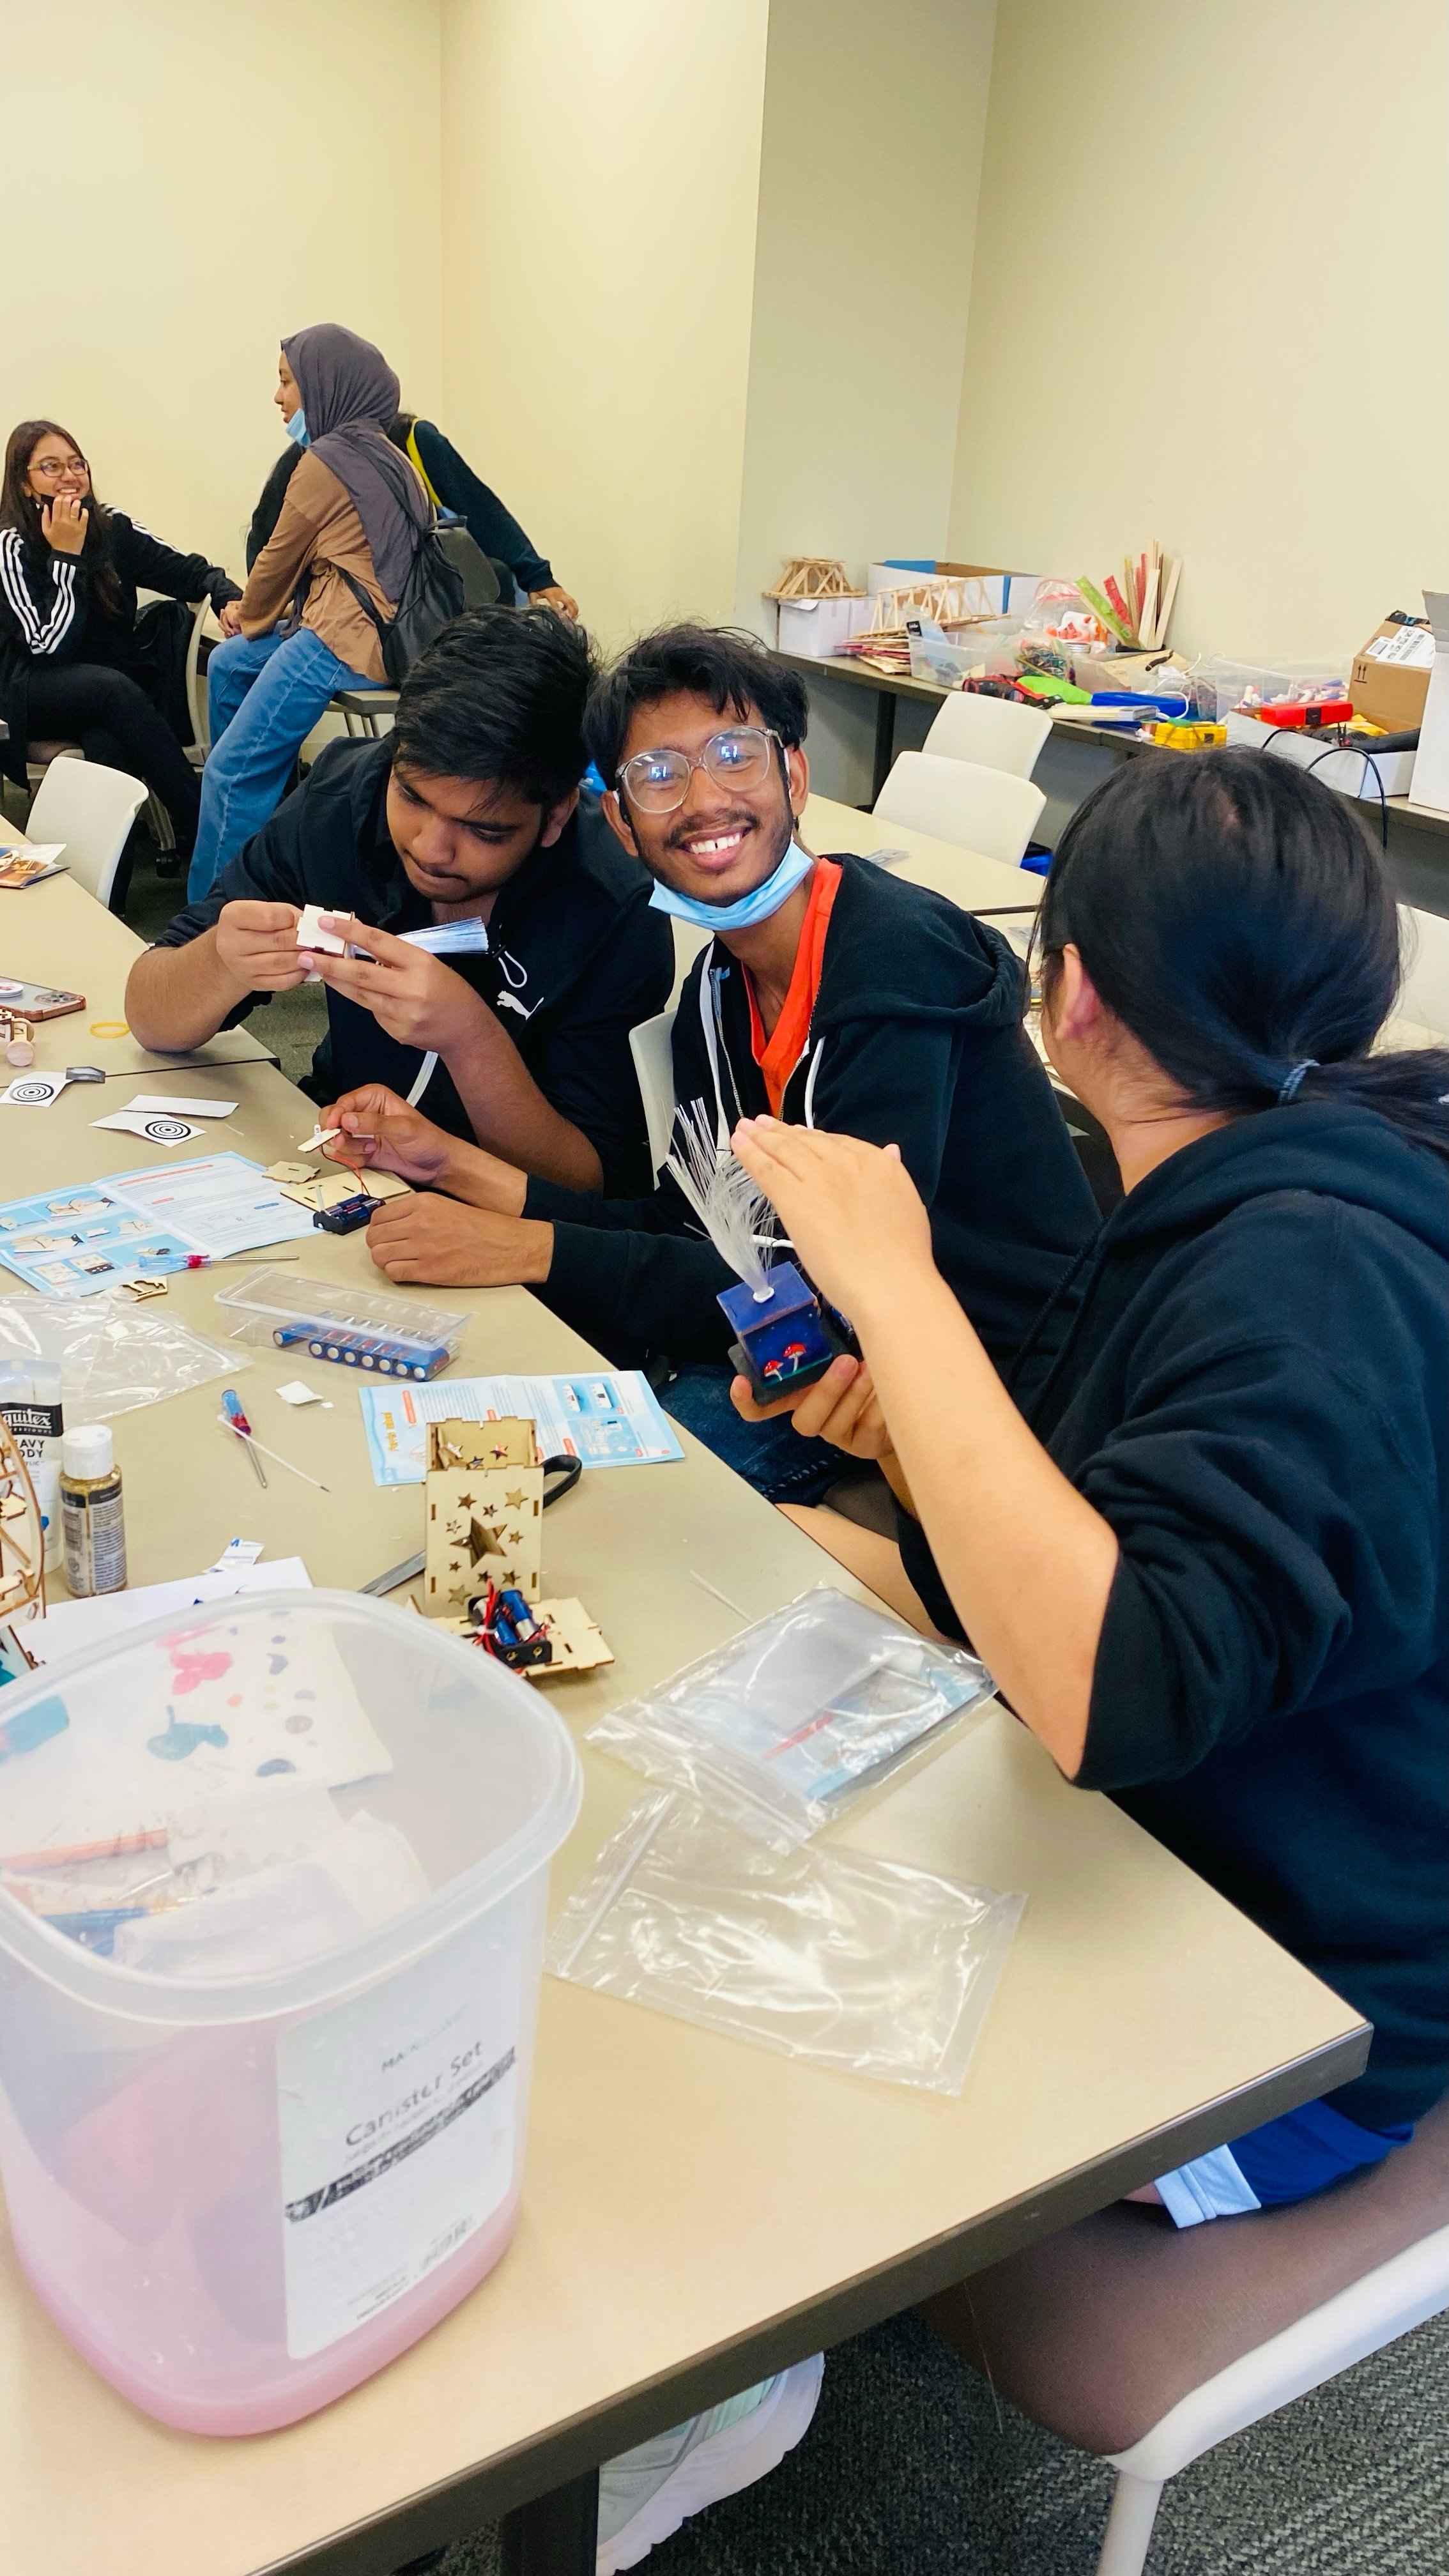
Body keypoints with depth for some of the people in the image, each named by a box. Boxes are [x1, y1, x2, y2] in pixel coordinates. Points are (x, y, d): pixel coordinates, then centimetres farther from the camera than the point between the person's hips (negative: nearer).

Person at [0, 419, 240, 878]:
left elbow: (191, 571, 4)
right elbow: (49, 646, -19)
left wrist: (228, 598, -18)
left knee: (109, 745, -33)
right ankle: (203, 832, -34)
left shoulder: (113, 529, 3)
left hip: (109, 690, 3)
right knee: (115, 688, -34)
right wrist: (66, 555, -19)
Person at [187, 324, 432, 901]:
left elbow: (279, 557, -2)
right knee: (227, 665, 28)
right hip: (385, 629, 11)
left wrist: (250, 617, 17)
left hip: (345, 644, -11)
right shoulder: (382, 453, 16)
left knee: (233, 771, -10)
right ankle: (245, 802, 34)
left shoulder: (327, 460, -11)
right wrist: (257, 617, 18)